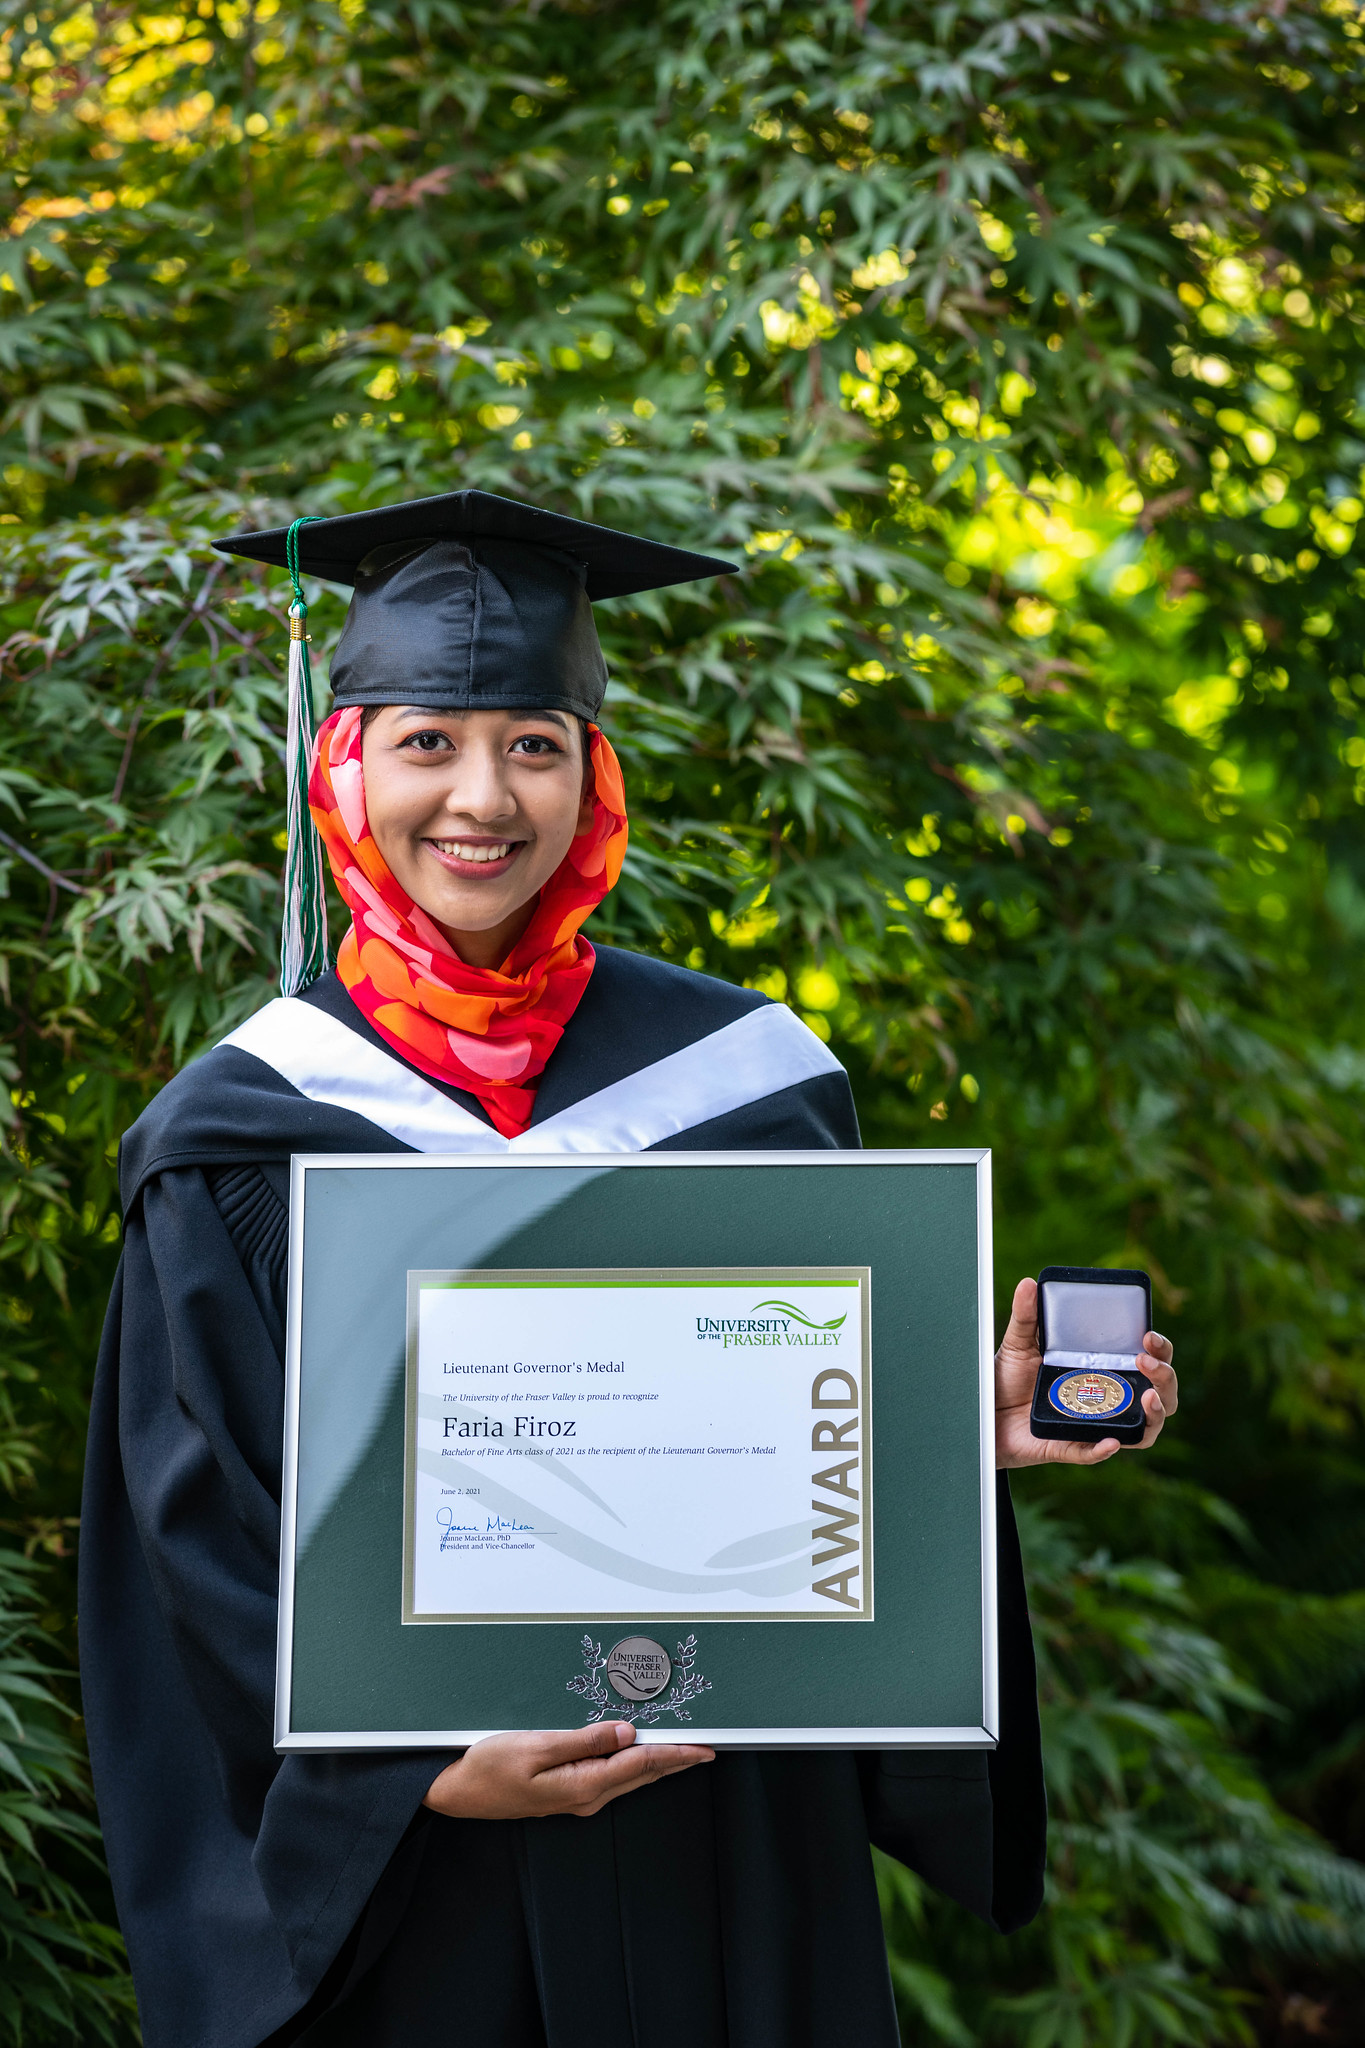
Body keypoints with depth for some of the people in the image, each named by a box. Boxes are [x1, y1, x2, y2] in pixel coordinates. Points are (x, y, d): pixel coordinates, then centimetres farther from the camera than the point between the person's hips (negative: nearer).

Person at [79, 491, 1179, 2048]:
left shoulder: (738, 1078, 1)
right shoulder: (236, 1139, -3)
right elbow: (203, 1545, -6)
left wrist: (978, 1430, -12)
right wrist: (419, 1770, -16)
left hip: (723, 1846, 2)